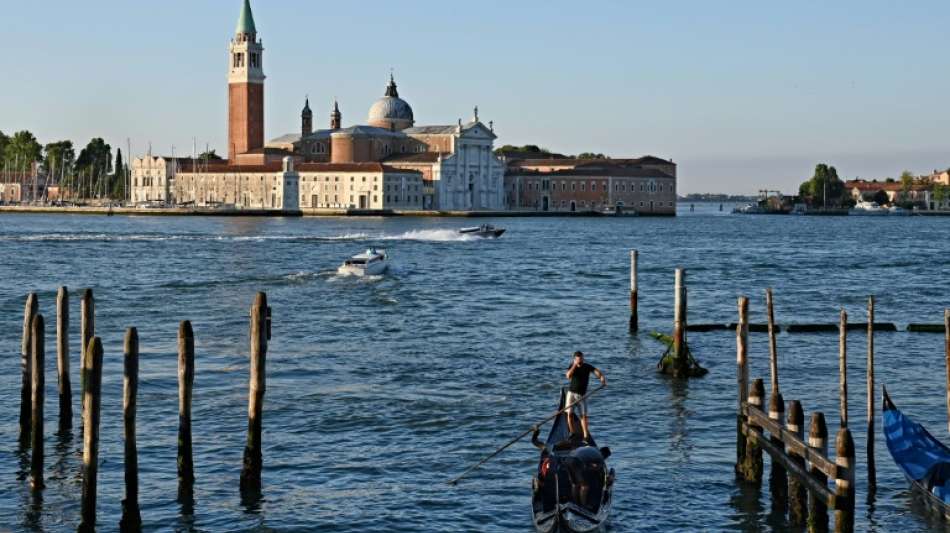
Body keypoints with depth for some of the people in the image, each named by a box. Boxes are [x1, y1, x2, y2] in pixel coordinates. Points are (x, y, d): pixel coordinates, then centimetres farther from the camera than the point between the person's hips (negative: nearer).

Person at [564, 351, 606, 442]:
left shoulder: (587, 366, -2)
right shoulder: (572, 366, 1)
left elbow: (597, 372, -14)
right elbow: (568, 376, -16)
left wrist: (602, 377, -35)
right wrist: (574, 365, -22)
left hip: (581, 394, -1)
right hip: (571, 393, 1)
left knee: (583, 415, -7)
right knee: (570, 413, -4)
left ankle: (586, 436, -9)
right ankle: (572, 433, 7)